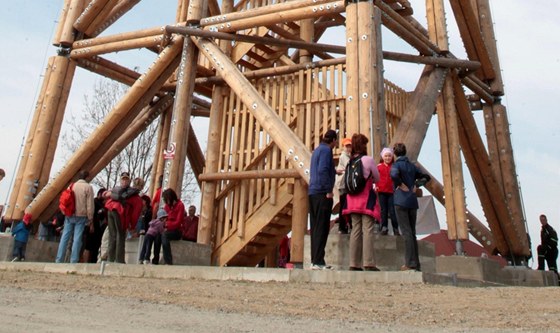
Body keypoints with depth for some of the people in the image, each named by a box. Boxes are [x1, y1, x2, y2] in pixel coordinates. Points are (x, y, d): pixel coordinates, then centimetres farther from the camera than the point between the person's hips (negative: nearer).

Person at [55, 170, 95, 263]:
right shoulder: (88, 187, -4)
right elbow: (90, 204, -6)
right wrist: (90, 218, -1)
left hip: (69, 215, 4)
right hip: (81, 216, -4)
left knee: (65, 237, 6)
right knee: (77, 239, -4)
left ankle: (59, 260, 6)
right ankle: (73, 261, -6)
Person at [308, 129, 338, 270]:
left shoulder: (317, 150, 19)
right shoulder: (326, 150, -8)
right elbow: (322, 170, -19)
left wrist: (334, 172, 44)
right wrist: (329, 191, -18)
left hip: (313, 192, 9)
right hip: (322, 193, -9)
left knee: (315, 227, 10)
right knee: (322, 228, -6)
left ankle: (315, 260, 14)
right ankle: (318, 262, -5)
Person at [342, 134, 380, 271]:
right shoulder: (368, 159, -7)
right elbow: (377, 179, 4)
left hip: (352, 199, 5)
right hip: (366, 199, -5)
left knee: (355, 230, 7)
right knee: (368, 230, -5)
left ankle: (354, 263, 7)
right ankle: (368, 263, -8)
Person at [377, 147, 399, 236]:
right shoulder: (379, 166, 1)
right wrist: (376, 186, -9)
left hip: (392, 191, -1)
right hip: (382, 192, 1)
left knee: (392, 211, 1)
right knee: (383, 210, 9)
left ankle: (395, 228, 11)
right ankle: (384, 228, 17)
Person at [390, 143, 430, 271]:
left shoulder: (396, 164, -5)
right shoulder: (412, 166, 13)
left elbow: (394, 175, -28)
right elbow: (426, 177, 21)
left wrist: (402, 185, -13)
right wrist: (415, 185, 13)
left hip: (401, 200, -6)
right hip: (413, 201, 6)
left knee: (406, 232, -5)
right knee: (412, 232, 11)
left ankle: (410, 263, -6)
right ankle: (416, 264, 14)